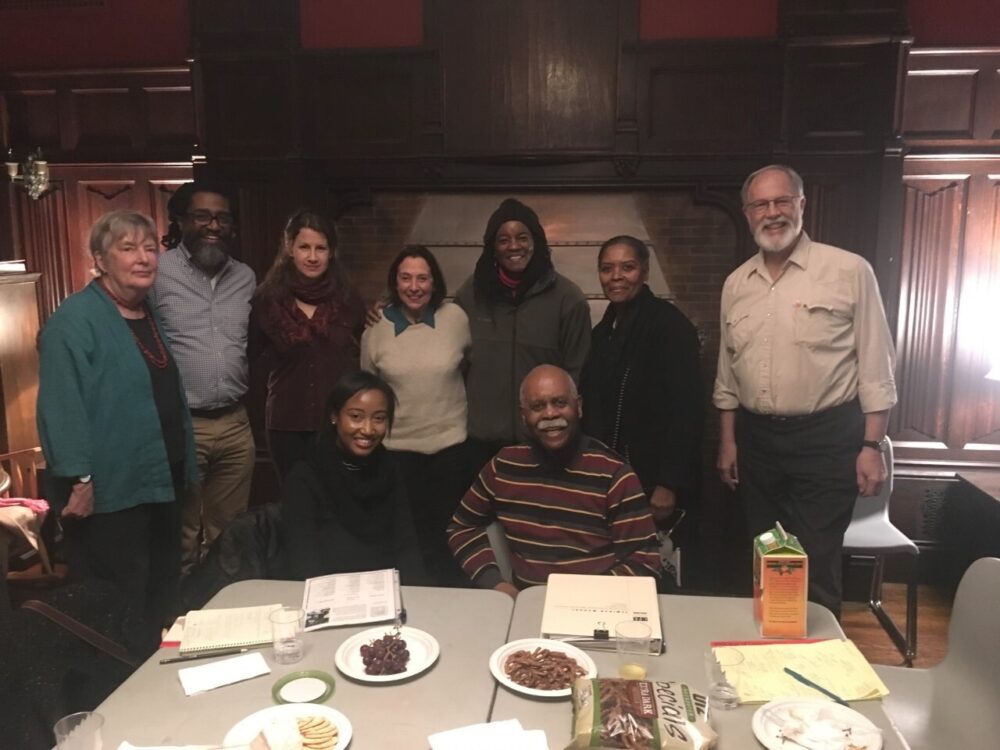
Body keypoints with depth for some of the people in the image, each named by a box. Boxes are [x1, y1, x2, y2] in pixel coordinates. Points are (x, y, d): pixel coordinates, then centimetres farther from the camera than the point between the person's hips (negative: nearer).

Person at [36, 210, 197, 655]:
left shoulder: (152, 315, 13)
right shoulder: (75, 319, -15)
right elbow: (62, 406, -22)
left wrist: (185, 465, 18)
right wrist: (79, 478, -25)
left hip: (160, 484, 9)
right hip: (110, 493, -9)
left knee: (160, 600, 21)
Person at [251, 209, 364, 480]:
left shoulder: (347, 298, 0)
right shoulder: (267, 298, -3)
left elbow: (363, 351, 12)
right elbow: (255, 355, 7)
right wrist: (284, 359, -4)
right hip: (287, 423, 0)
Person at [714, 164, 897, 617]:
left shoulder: (849, 272, -7)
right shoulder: (736, 284, 7)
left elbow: (875, 368, -6)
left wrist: (872, 446, -9)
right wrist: (728, 441, 12)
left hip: (825, 441, -5)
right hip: (756, 440, 5)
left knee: (814, 570, 0)